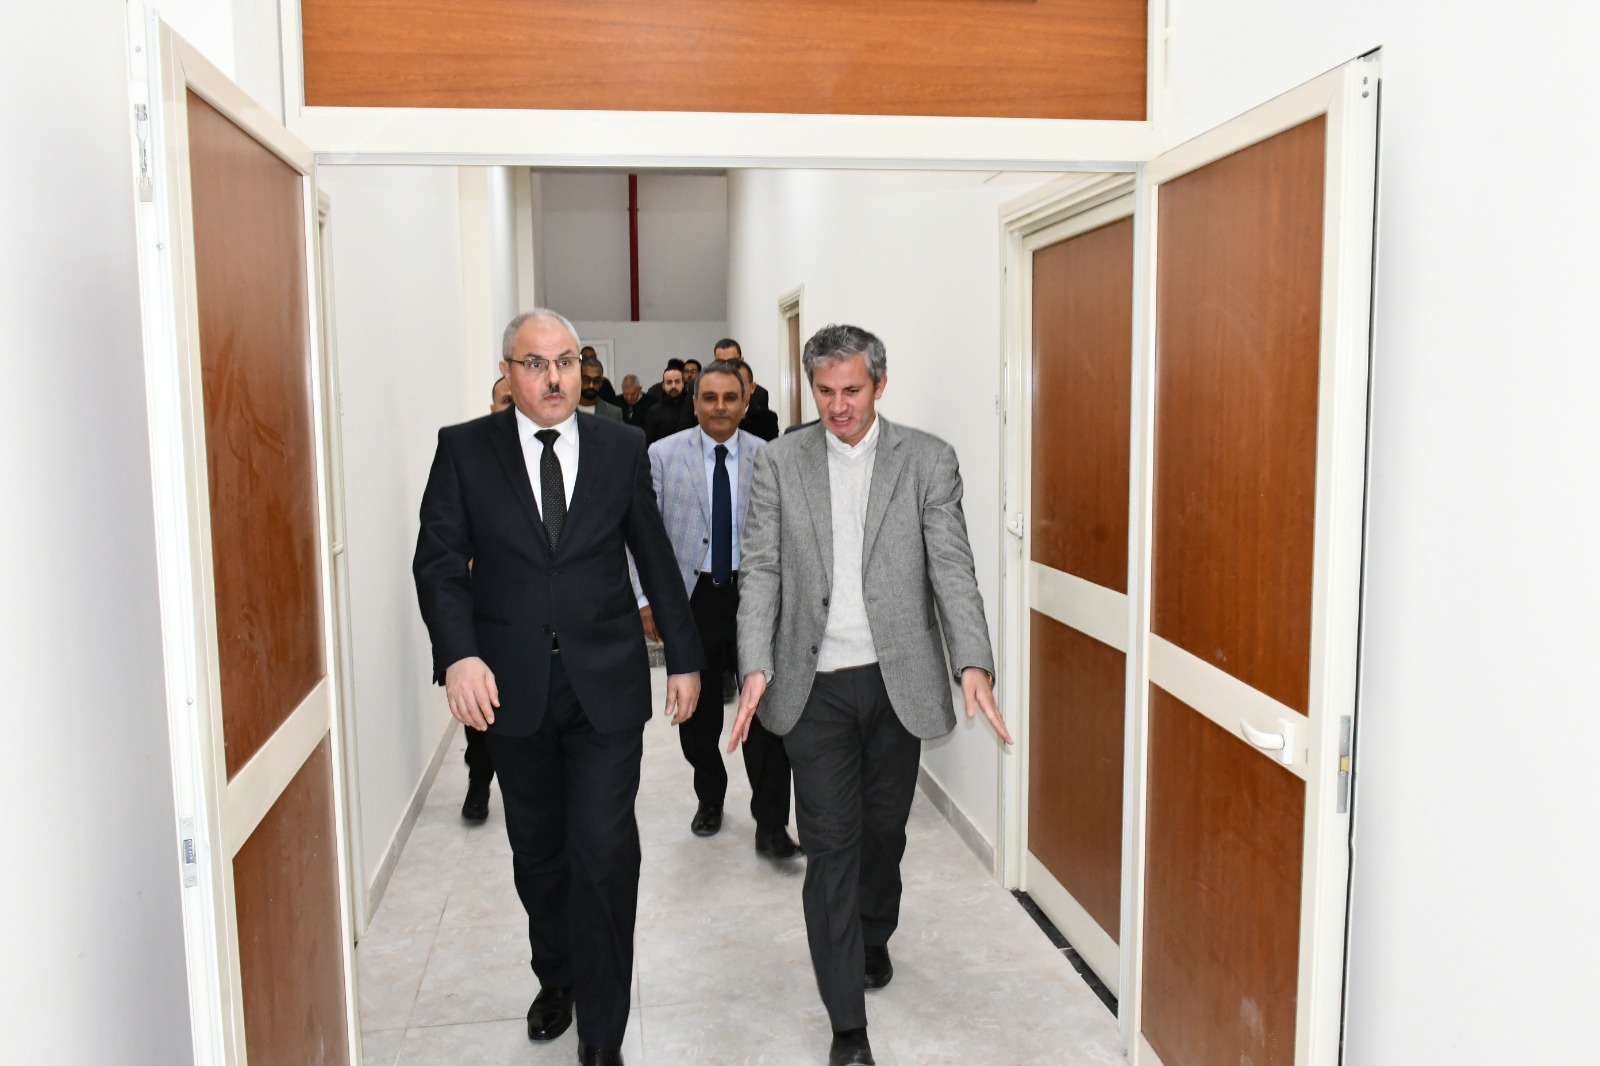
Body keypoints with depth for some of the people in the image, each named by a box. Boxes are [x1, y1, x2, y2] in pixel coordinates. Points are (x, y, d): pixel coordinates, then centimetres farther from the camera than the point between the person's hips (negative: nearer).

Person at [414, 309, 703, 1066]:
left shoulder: (621, 448, 3)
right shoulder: (464, 450, 1)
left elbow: (655, 558, 7)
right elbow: (439, 560, -4)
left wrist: (684, 657, 8)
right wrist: (459, 654, -19)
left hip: (606, 684, -1)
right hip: (512, 687, 1)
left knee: (604, 853, -4)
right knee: (537, 853, 16)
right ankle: (555, 978, 41)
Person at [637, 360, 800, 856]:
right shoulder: (662, 454, 1)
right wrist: (647, 599, -4)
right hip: (690, 597, 1)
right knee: (697, 711, 13)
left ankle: (770, 824, 6)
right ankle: (709, 798, 37)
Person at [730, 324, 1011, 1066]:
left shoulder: (927, 460, 0)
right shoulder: (779, 463, 2)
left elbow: (951, 566, -7)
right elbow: (761, 571, -2)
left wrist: (973, 663, -20)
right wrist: (756, 666, -15)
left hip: (897, 679, 1)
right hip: (815, 685, 0)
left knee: (884, 829, 17)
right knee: (831, 844, 1)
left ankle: (874, 936, 47)